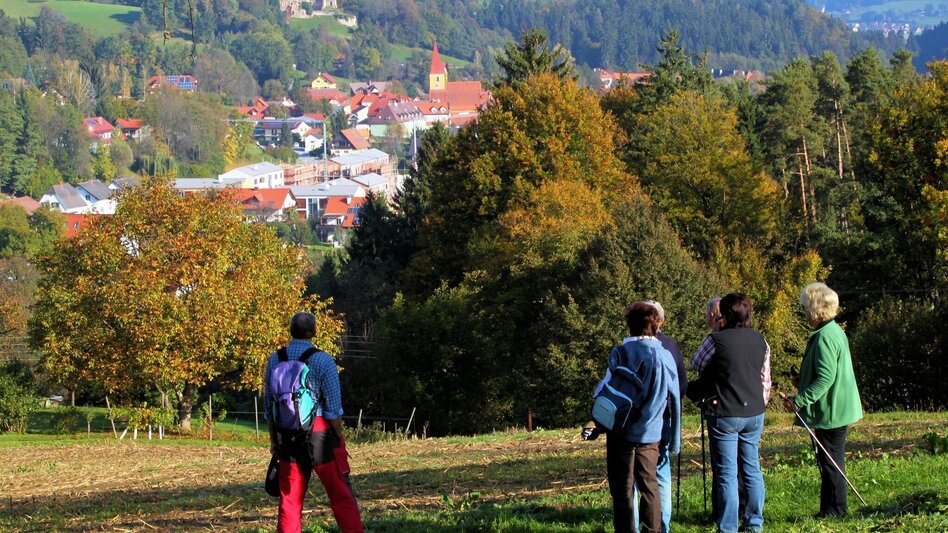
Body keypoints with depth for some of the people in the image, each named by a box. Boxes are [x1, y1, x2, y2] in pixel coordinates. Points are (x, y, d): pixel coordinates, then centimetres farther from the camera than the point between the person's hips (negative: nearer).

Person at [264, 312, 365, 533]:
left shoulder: (275, 360, 4)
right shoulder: (323, 361, -10)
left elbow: (269, 406, 9)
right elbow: (333, 408, -10)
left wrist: (274, 439, 17)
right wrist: (339, 440, 0)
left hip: (288, 437, 4)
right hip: (320, 433, -4)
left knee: (290, 498, 8)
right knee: (341, 494, 0)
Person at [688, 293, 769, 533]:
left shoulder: (716, 340, -12)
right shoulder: (760, 341, 5)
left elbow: (697, 364, 5)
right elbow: (765, 380, 13)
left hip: (725, 415, -5)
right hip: (754, 414, 5)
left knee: (726, 473, -1)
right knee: (752, 469, 13)